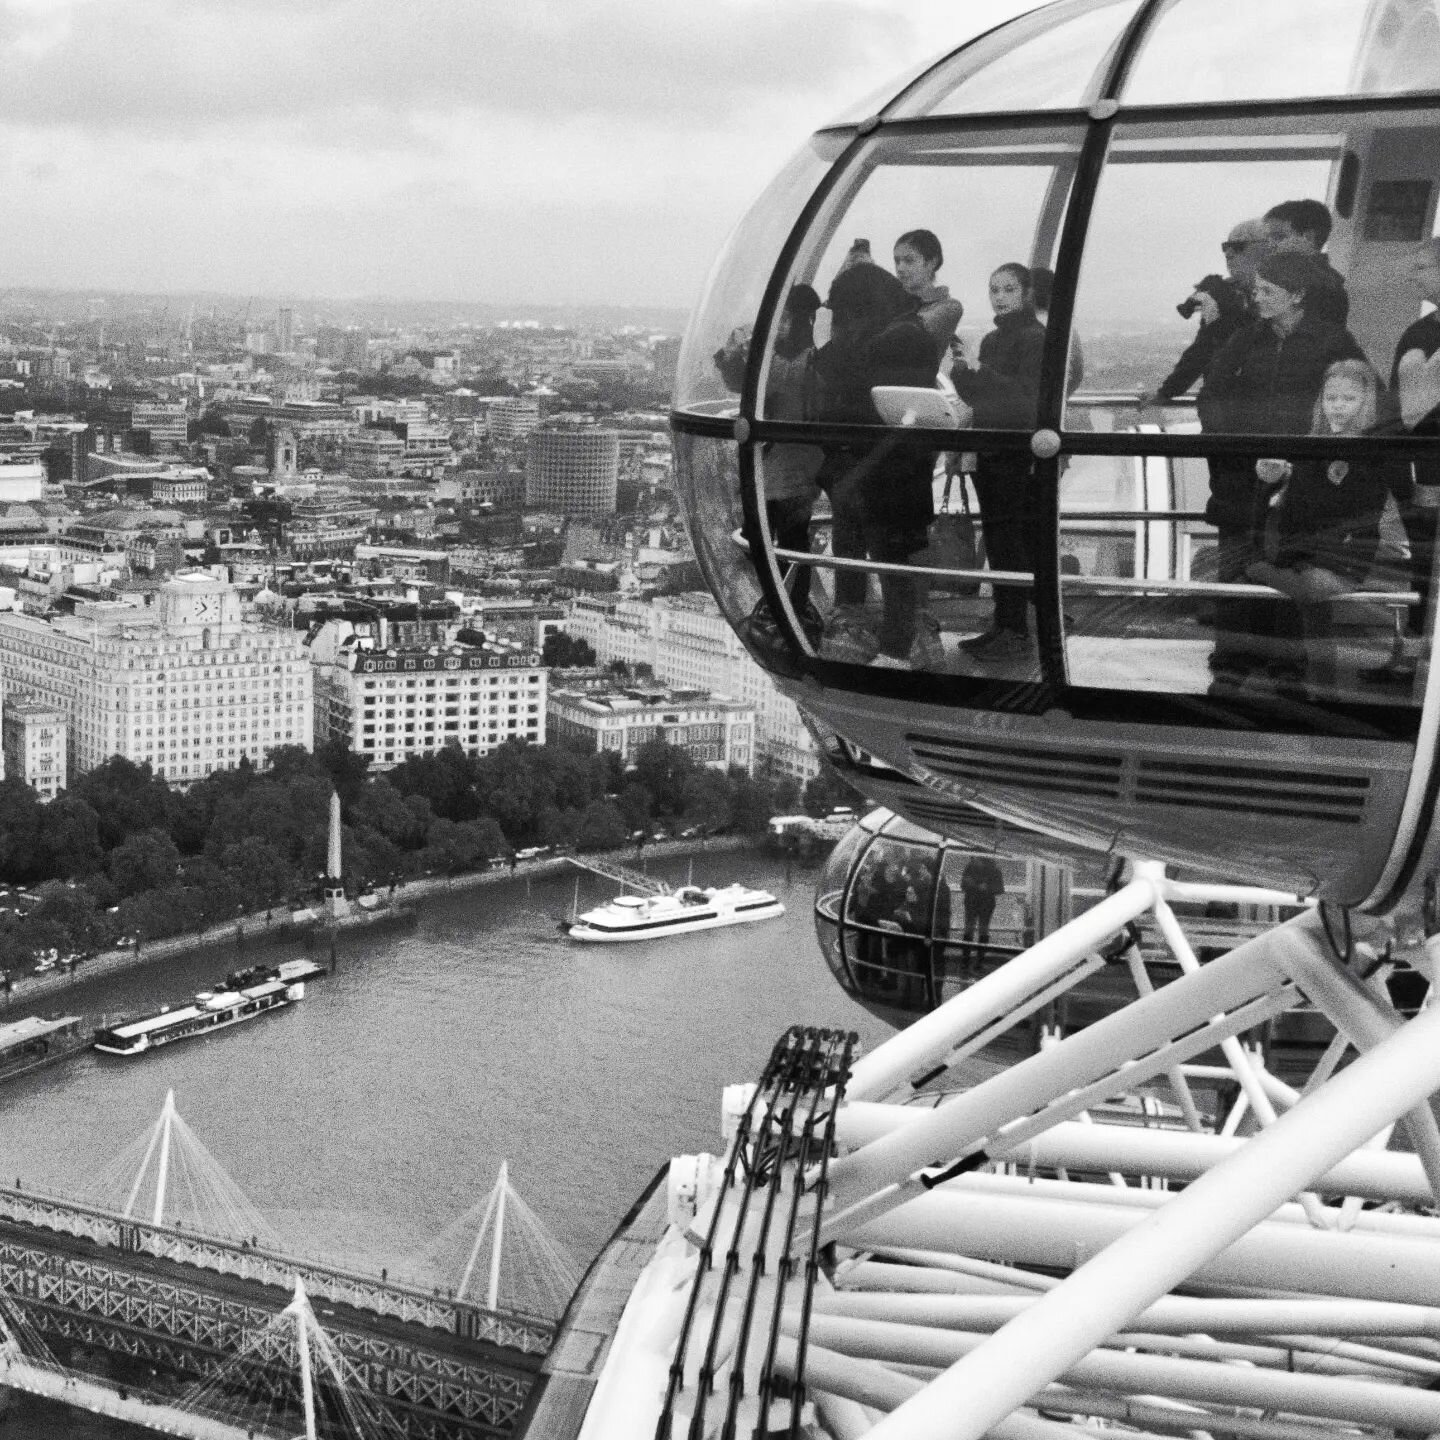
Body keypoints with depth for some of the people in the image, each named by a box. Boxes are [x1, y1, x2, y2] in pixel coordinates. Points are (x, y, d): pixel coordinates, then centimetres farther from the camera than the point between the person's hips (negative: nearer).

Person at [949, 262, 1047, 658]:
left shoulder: (1037, 338, -7)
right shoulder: (991, 340, 17)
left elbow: (1028, 395, -18)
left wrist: (982, 373, -25)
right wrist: (963, 373, 0)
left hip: (1018, 451, -8)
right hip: (989, 448, 8)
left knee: (1008, 540, -9)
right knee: (997, 540, 9)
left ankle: (1015, 630, -6)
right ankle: (1004, 625, 14)